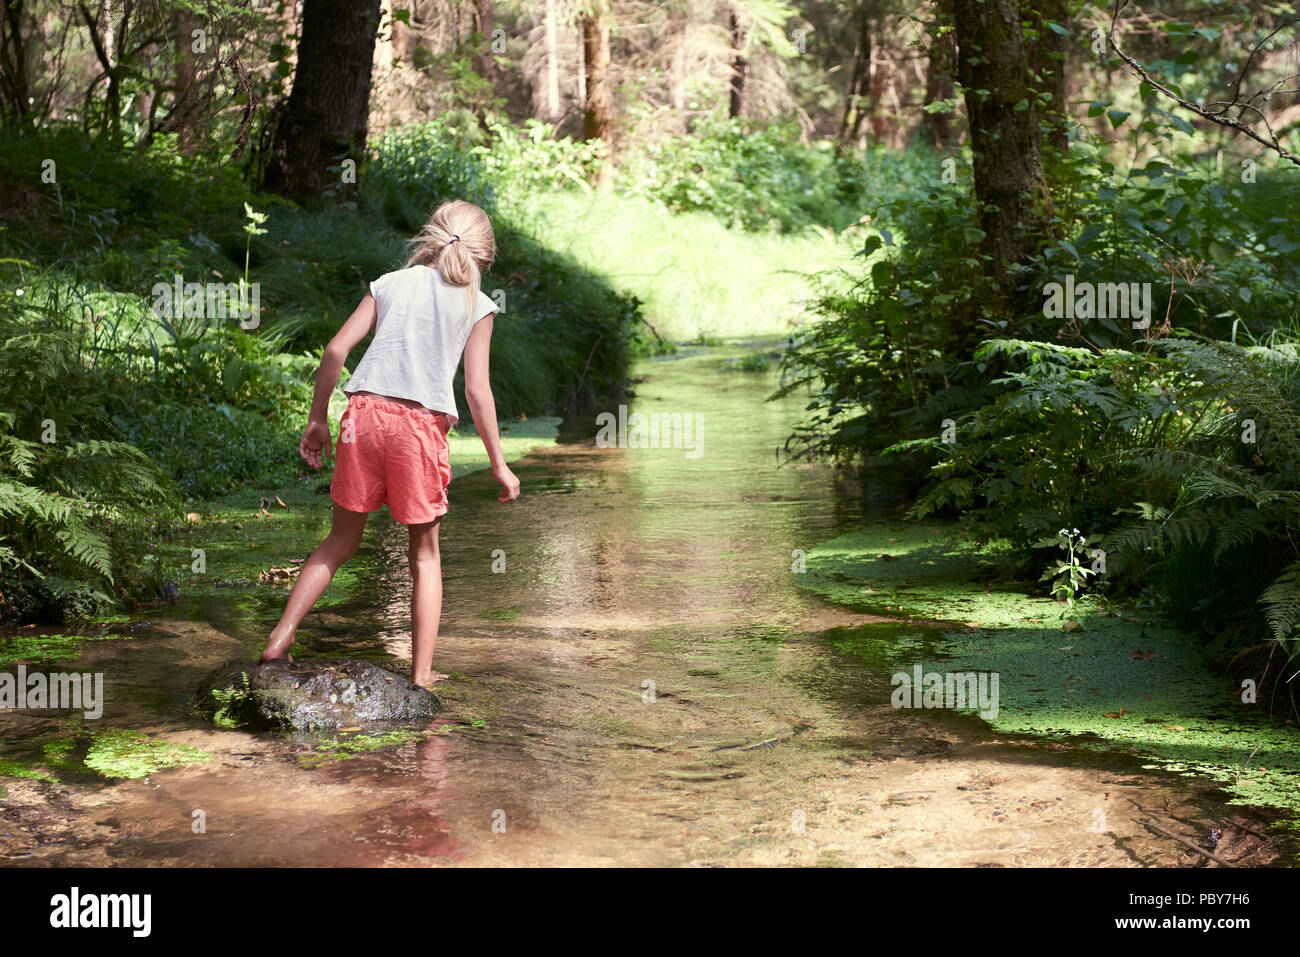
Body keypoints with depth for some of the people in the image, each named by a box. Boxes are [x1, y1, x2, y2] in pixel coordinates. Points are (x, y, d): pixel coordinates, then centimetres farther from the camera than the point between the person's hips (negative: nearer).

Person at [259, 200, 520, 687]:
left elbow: (336, 349, 6)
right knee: (425, 554, 11)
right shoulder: (477, 305, 6)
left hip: (365, 413, 2)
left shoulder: (390, 283, 14)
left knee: (341, 541, 17)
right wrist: (498, 464, 6)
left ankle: (281, 635, 8)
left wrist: (317, 419, 16)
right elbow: (477, 390, 0)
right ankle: (421, 673, 12)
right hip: (421, 425, -2)